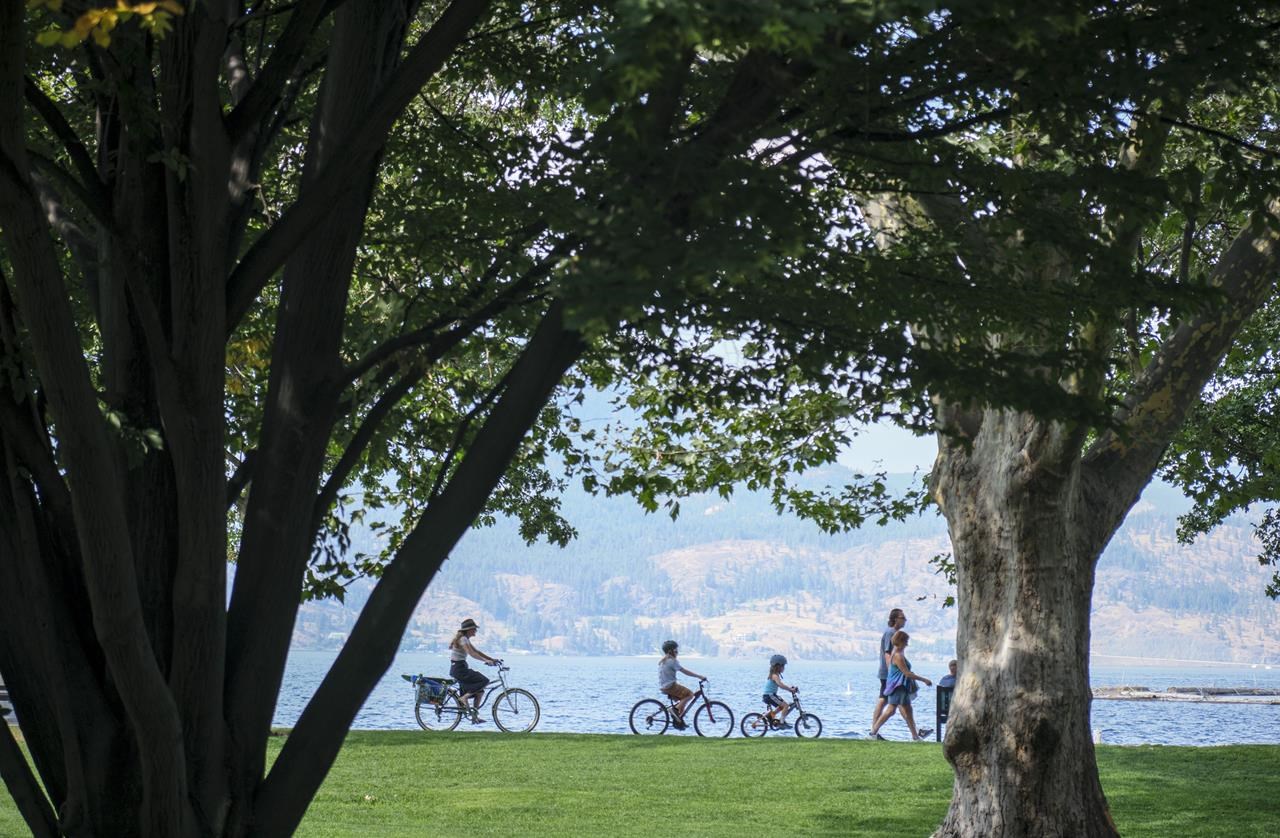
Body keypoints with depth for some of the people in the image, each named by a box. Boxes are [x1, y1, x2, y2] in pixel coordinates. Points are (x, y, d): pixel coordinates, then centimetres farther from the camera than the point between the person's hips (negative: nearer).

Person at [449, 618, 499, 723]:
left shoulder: (465, 639, 17)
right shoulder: (462, 639, -14)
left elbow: (476, 651, 19)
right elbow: (472, 653, -27)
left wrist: (492, 659, 11)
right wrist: (486, 660, -33)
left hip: (460, 669, 10)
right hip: (459, 669, -10)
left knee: (479, 691, 9)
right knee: (484, 681, -17)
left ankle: (475, 717, 10)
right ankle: (464, 697, -11)